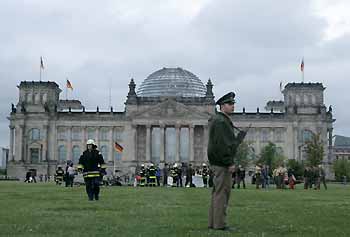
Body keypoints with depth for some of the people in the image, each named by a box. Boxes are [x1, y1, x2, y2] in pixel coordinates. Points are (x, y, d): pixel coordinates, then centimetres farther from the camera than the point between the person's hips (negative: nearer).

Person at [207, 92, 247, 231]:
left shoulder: (223, 120, 20)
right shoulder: (220, 121, -14)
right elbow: (221, 145, -21)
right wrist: (229, 163, -21)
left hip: (217, 162, 11)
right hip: (222, 163, -11)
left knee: (217, 192, 13)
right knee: (222, 192, -8)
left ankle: (213, 222, 18)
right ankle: (219, 224, -6)